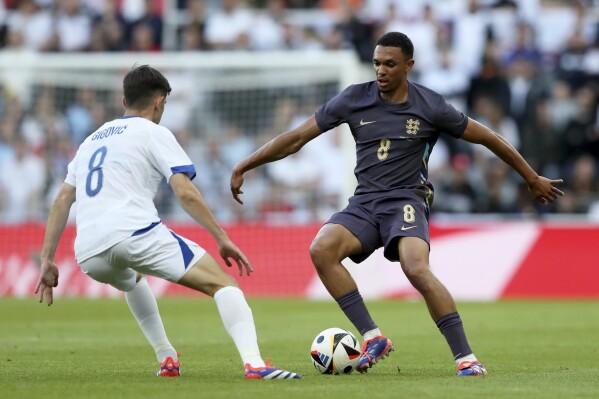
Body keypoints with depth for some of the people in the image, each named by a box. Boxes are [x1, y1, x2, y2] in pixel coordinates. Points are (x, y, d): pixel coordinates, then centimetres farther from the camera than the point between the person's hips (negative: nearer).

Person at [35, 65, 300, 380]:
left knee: (132, 280, 41)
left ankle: (166, 358, 29)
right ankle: (254, 363, -26)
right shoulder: (153, 133, 10)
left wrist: (47, 260, 24)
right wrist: (223, 239, 0)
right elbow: (185, 193, -2)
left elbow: (62, 200, 24)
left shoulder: (92, 140, 29)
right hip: (135, 233, -6)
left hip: (89, 257, 6)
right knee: (223, 283, -4)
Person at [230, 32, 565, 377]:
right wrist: (244, 166, 3)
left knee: (417, 269, -32)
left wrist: (533, 179, 14)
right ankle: (373, 337, -18)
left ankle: (466, 357, -24)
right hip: (364, 203, 3)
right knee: (321, 249, -26)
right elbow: (298, 137, 6)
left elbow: (488, 138, 7)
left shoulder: (431, 107, -3)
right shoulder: (354, 99, 2)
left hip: (406, 200, -3)